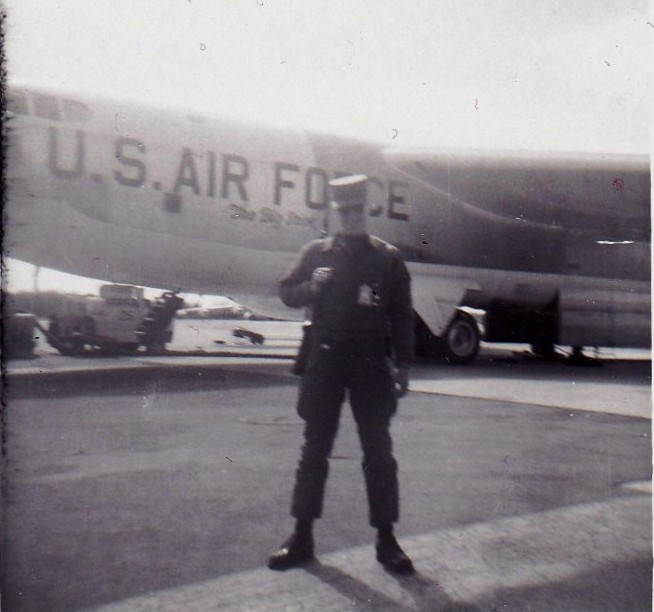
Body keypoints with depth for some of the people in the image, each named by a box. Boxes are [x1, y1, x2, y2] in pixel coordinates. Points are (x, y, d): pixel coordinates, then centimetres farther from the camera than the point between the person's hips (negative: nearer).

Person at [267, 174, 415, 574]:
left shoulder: (388, 257, 5)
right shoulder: (318, 252, 9)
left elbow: (402, 317, 5)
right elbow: (287, 292, 12)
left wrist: (402, 366, -1)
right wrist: (311, 286, -10)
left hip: (371, 365, -1)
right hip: (325, 361, 2)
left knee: (379, 452, 2)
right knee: (315, 449, 6)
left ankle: (386, 540, 13)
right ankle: (303, 537, 16)